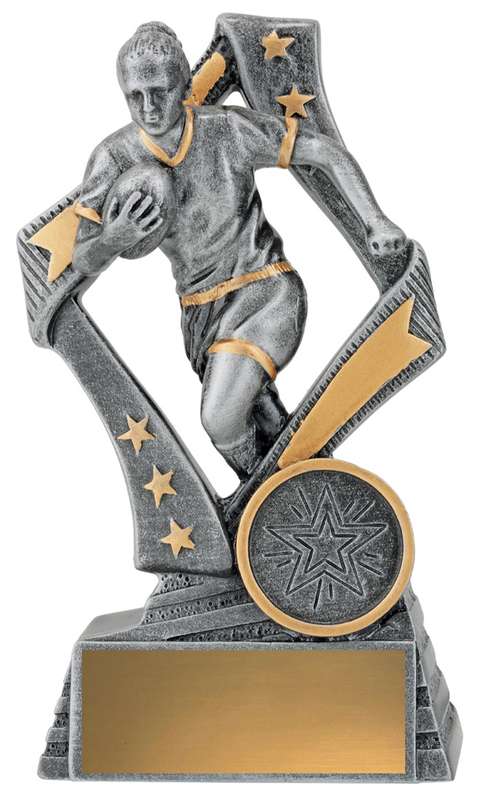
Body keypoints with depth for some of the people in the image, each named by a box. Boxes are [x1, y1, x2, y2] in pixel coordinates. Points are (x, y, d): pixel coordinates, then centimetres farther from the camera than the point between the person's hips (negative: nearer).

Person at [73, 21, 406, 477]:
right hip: (201, 314, 4)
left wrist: (374, 221, -18)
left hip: (267, 295, -4)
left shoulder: (227, 129, -16)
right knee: (267, 422, 18)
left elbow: (324, 151, -6)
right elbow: (83, 262, -13)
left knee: (220, 419, -22)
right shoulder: (114, 158, -11)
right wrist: (119, 236, -36)